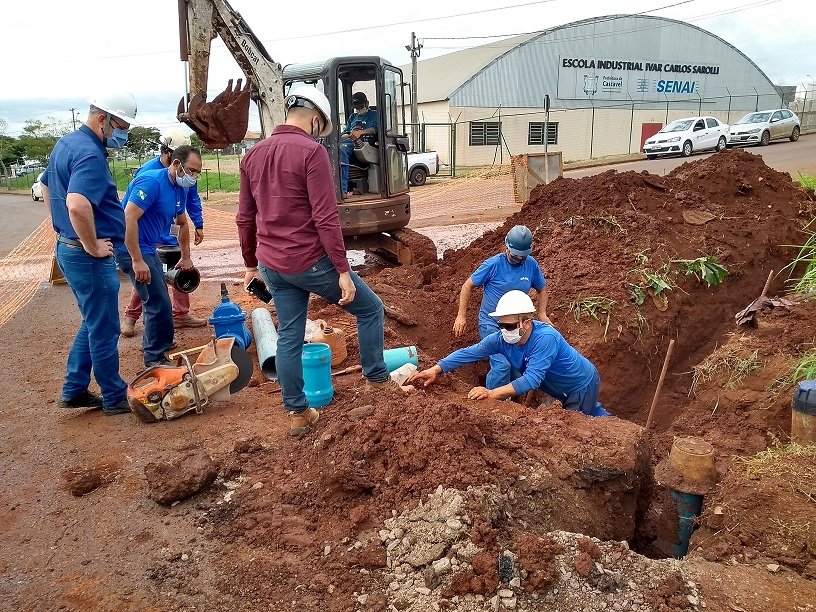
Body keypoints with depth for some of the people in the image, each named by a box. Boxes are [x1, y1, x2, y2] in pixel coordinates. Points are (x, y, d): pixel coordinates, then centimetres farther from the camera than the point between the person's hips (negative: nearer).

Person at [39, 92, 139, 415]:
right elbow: (78, 205, -36)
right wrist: (93, 246, -22)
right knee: (104, 330, 2)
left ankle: (74, 390, 28)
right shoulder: (90, 154, -21)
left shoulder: (66, 144, 12)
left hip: (68, 247, 10)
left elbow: (46, 186, 27)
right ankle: (115, 398, 16)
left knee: (92, 323, 21)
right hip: (89, 257, -10)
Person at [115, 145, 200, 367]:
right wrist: (137, 261, -30)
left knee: (158, 297, 22)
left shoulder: (181, 189, 5)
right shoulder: (151, 182, -23)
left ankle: (152, 342, 42)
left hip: (148, 248, 10)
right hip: (132, 248, -10)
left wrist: (186, 257, 25)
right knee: (159, 302, -9)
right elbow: (129, 218, -29)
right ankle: (155, 358, 5)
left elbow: (182, 224, 20)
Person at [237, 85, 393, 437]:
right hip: (310, 262, -7)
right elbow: (325, 218, -19)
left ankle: (297, 414, 22)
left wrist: (251, 264, 22)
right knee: (369, 308, 12)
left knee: (289, 337, 14)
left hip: (272, 266, 7)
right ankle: (377, 379, 22)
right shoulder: (311, 151, -13)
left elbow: (244, 218, 13)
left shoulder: (252, 155, 9)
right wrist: (343, 270, -16)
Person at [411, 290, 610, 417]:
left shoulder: (545, 338, -41)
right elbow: (469, 353, -21)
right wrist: (436, 370, -31)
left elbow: (531, 379, -47)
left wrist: (492, 394, -55)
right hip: (563, 390, 7)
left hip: (583, 383, -7)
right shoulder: (501, 338, -21)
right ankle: (596, 411, 49)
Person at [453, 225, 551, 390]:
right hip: (491, 324, -5)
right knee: (502, 365, -18)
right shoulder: (493, 264, -15)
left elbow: (542, 288, 14)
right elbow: (468, 286, -7)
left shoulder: (531, 265, -3)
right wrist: (461, 316, -12)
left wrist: (542, 314, 0)